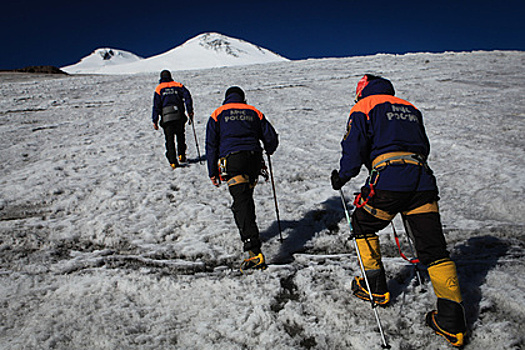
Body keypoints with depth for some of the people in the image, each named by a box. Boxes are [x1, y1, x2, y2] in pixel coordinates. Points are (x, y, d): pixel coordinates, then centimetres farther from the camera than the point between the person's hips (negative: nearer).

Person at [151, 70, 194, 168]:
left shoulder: (159, 89, 7)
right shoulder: (178, 85, 11)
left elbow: (156, 105, 1)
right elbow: (187, 96, -2)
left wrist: (155, 121, 2)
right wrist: (190, 111, -1)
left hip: (166, 118, -1)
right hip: (179, 117, 1)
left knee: (169, 140, 3)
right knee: (180, 136, 21)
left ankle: (173, 162, -4)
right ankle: (181, 155, 16)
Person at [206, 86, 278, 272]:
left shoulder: (218, 114, 13)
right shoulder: (254, 112, 19)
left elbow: (211, 145, 6)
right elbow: (271, 138, 15)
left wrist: (213, 173, 9)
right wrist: (269, 150, 38)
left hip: (232, 161, -4)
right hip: (254, 159, 4)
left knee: (241, 204, -13)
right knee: (246, 197, 25)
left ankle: (255, 253, -23)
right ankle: (249, 232, 40)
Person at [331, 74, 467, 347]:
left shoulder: (364, 107, 10)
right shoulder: (410, 108, 28)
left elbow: (354, 147, -1)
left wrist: (341, 177, 12)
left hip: (389, 179, -5)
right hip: (423, 179, 5)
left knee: (363, 225, 20)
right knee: (433, 248, 4)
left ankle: (375, 288, 24)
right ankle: (452, 321, 2)